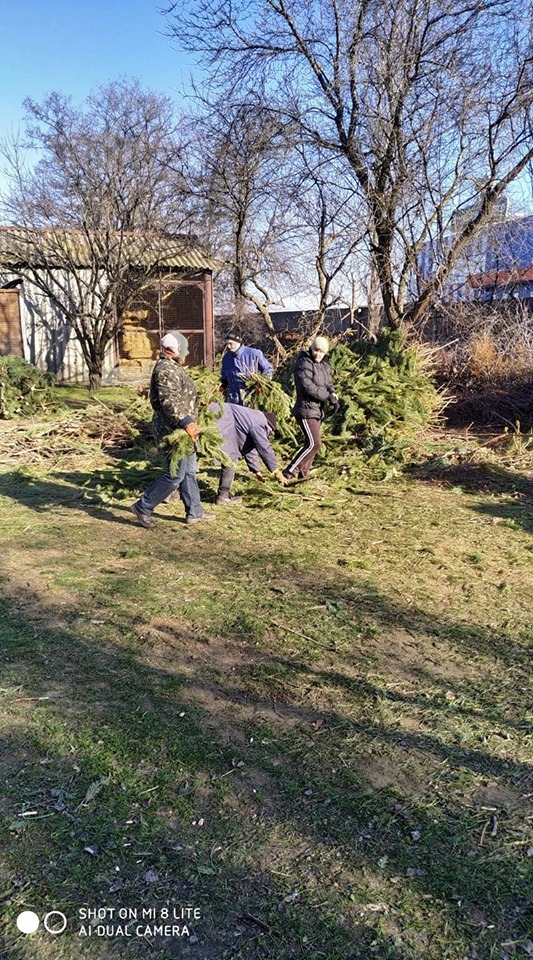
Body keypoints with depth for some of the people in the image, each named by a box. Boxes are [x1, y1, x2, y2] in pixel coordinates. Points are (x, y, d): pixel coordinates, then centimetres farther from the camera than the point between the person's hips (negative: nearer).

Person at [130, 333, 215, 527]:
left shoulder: (172, 367, 16)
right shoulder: (166, 369, -19)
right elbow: (169, 402, -30)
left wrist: (189, 422, 32)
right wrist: (186, 423, -36)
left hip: (180, 429, 11)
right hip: (172, 429, -11)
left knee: (189, 471, 15)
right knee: (176, 475, -6)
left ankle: (194, 512, 23)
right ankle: (143, 507, 4)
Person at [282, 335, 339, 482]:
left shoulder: (324, 366, 15)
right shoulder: (304, 364, -14)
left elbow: (328, 384, 14)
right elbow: (307, 386, -24)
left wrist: (333, 395, -9)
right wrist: (327, 396, -22)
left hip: (317, 411, 9)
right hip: (306, 410, -9)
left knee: (311, 444, 14)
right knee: (314, 444, -14)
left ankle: (303, 474, 24)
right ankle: (289, 472, -9)